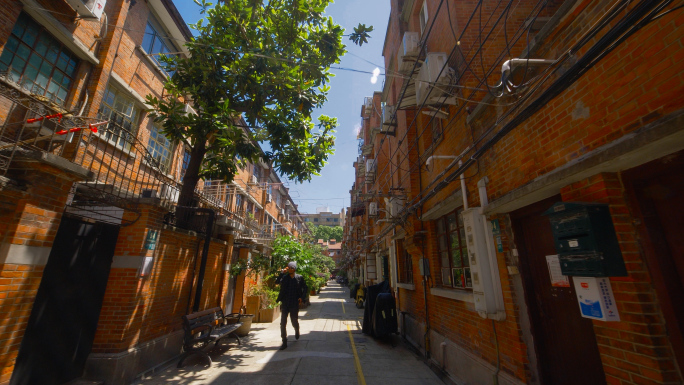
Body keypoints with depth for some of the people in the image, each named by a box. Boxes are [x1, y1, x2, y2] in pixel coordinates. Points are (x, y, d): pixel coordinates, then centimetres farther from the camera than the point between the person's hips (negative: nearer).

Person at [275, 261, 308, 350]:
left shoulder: (299, 278, -2)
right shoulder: (284, 277, 0)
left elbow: (305, 288, 8)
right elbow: (277, 282, -17)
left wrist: (302, 297, -3)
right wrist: (282, 273, -19)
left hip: (294, 304, -1)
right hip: (285, 303, 1)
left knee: (294, 321, 12)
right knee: (283, 323, -2)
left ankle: (297, 331, 46)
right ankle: (284, 343, 11)